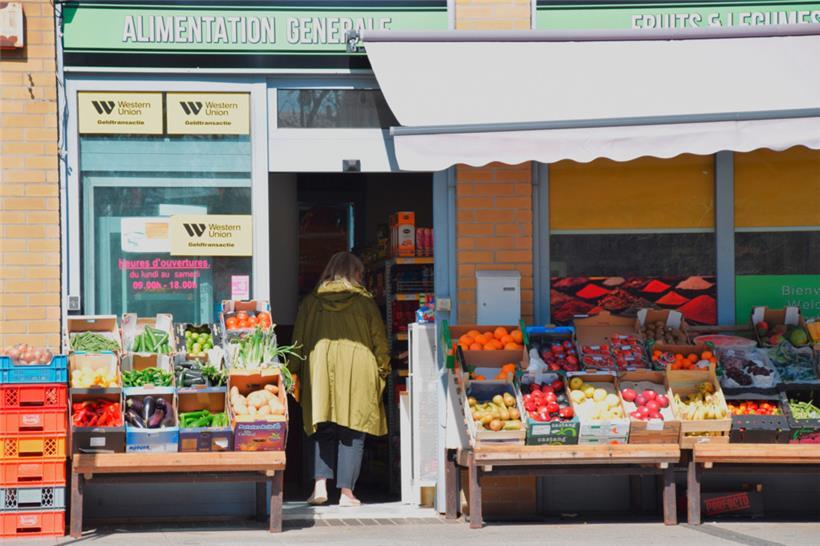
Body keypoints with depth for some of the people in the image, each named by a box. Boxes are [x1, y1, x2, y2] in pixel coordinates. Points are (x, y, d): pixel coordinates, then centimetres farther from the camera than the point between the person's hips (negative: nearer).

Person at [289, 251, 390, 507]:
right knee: (352, 433, 2)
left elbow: (299, 340, 8)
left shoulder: (311, 301, 7)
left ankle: (320, 485, -3)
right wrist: (383, 370, 14)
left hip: (319, 370, 2)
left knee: (324, 431, 11)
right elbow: (379, 340, 4)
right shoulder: (364, 300, 2)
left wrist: (294, 371, 14)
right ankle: (346, 492, 0)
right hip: (356, 372, -2)